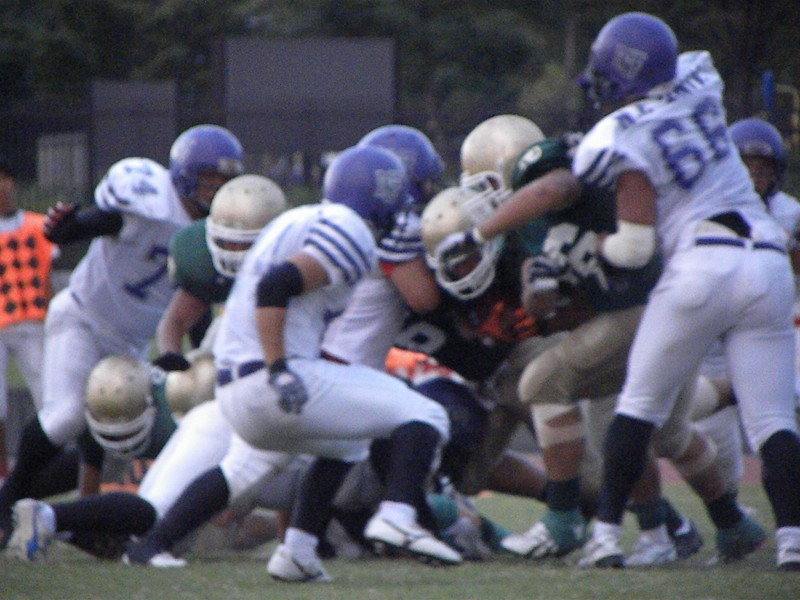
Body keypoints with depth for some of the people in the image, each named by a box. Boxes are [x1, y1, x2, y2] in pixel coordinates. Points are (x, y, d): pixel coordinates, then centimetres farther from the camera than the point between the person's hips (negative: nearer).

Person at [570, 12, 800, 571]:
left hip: (703, 263, -5)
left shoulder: (625, 140, -3)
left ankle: (606, 532, 7)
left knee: (641, 404, 10)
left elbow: (635, 246, -8)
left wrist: (596, 247, 15)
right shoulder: (701, 87, 13)